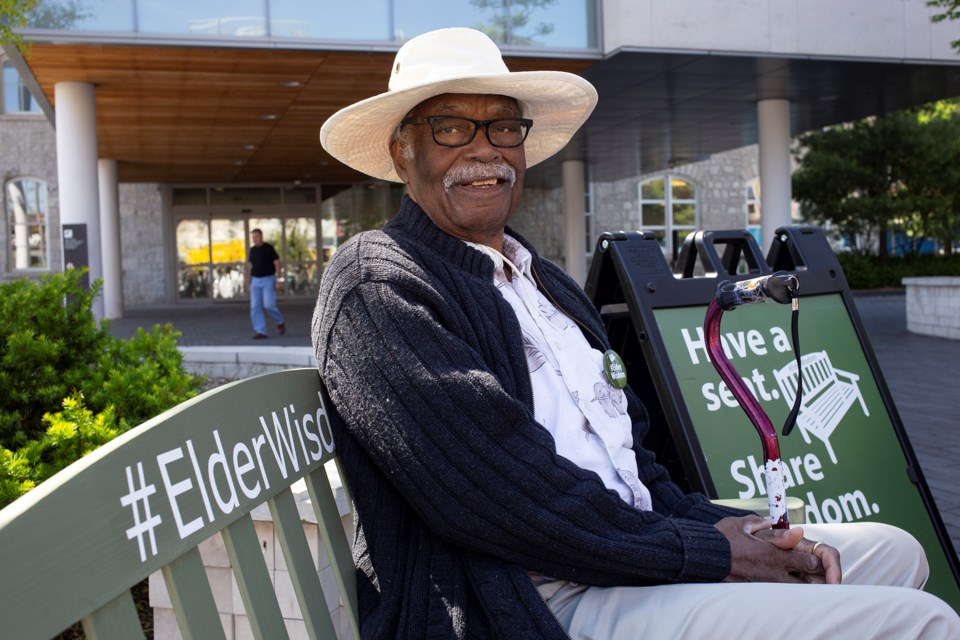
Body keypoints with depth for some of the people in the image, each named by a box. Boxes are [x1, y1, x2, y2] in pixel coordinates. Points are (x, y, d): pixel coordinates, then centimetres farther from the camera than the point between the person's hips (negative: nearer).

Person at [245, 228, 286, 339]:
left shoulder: (269, 248, -7)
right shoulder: (252, 250, 9)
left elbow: (277, 264, -7)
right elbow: (250, 266, 16)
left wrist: (278, 280, -13)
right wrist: (249, 282, 13)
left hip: (268, 280, -5)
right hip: (255, 281, 5)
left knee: (269, 305, -15)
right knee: (255, 307, -4)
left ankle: (280, 323, 11)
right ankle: (261, 332, -2)